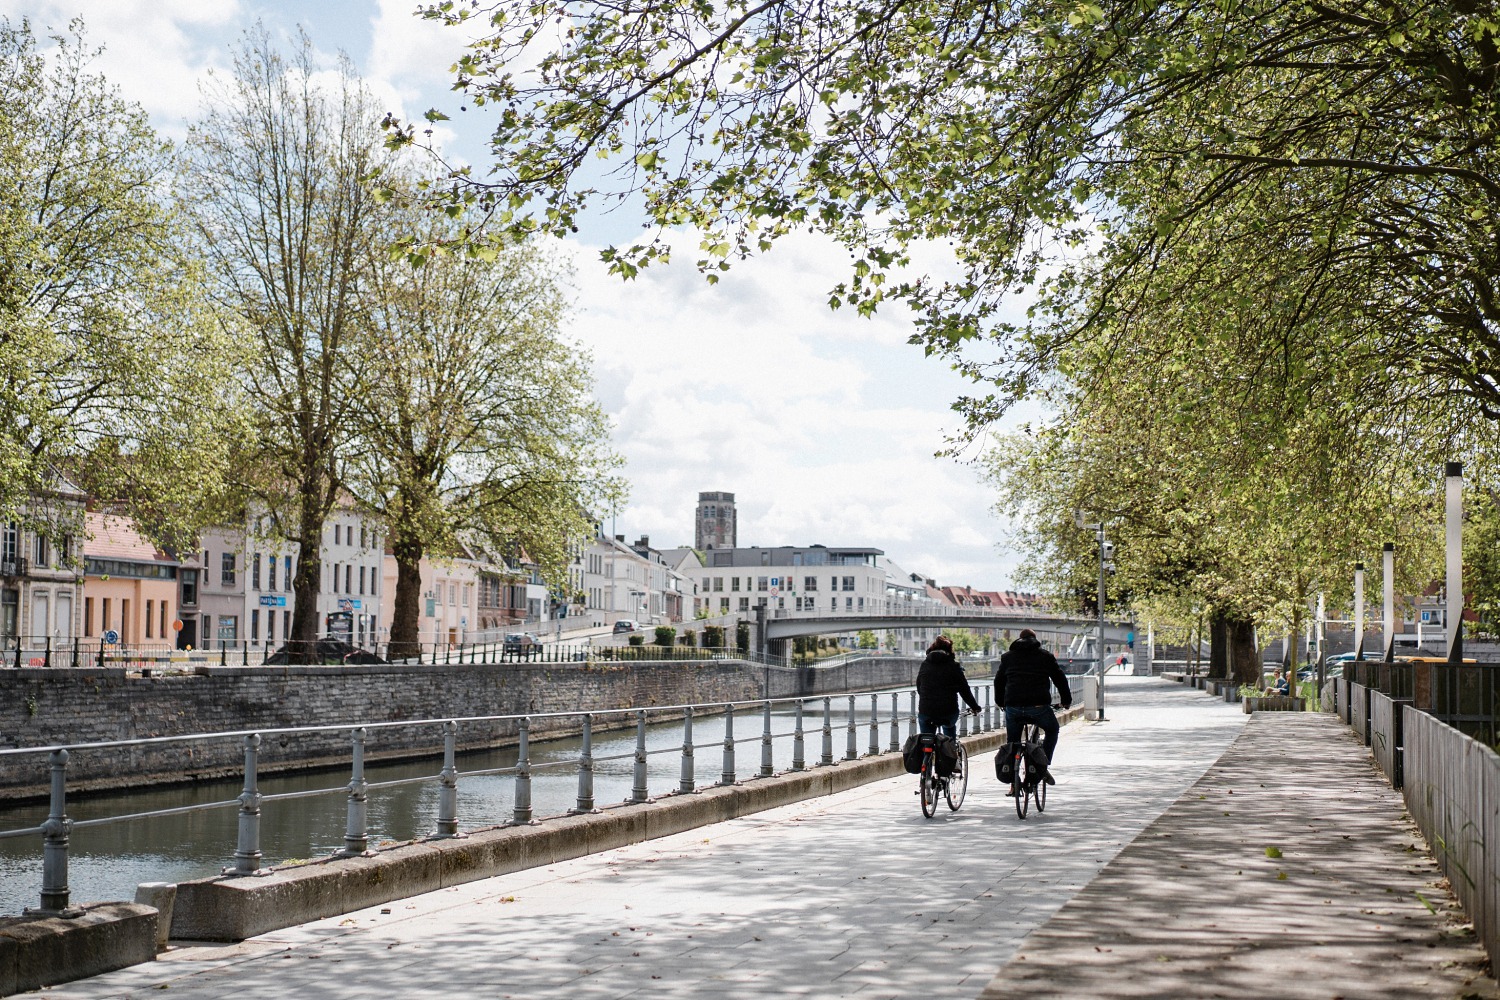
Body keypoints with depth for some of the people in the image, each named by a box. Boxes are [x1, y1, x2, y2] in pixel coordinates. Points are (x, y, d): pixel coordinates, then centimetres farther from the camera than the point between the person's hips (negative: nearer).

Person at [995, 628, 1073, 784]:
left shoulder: (1007, 656, 18)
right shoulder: (1045, 656, 13)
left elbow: (998, 681, 22)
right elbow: (1060, 679, 15)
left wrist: (1000, 702, 34)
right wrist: (1067, 700, 27)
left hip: (1013, 707, 2)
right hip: (1039, 706, -2)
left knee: (1012, 741, 16)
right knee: (1052, 730, 24)